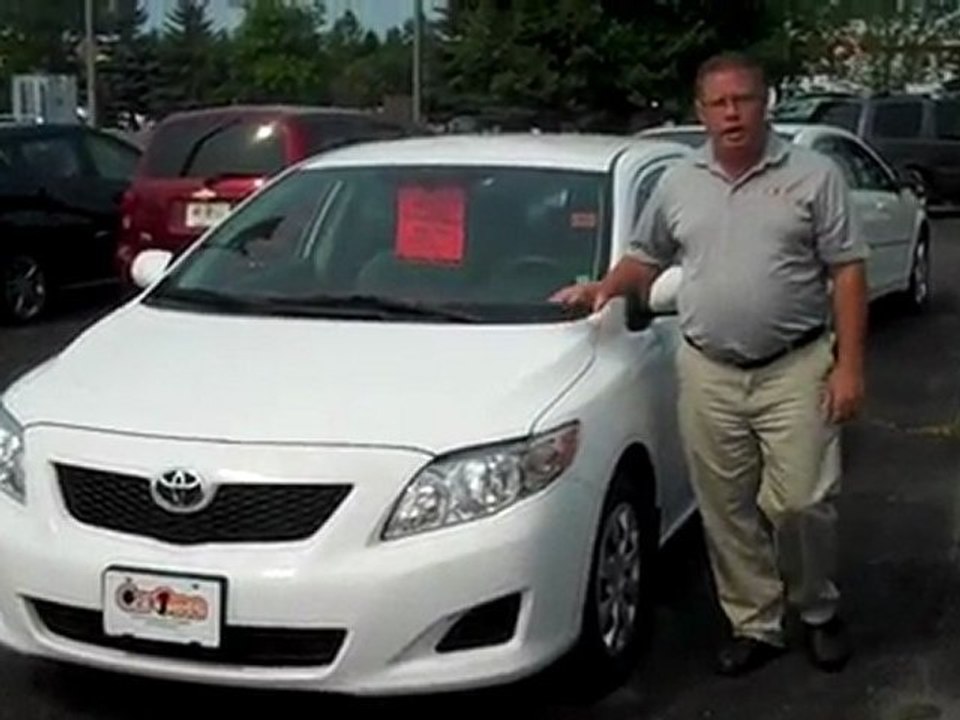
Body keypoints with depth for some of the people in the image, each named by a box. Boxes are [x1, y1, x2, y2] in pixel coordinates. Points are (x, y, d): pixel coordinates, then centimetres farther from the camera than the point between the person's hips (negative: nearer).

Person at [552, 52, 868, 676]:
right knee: (728, 511, 6)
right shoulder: (678, 184, 9)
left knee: (801, 502, -3)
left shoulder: (813, 175, -1)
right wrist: (606, 288, 2)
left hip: (796, 369, -3)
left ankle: (820, 610, 22)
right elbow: (646, 257, 22)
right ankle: (755, 624, 20)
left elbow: (847, 272, -2)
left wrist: (849, 364, -9)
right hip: (708, 374, 3)